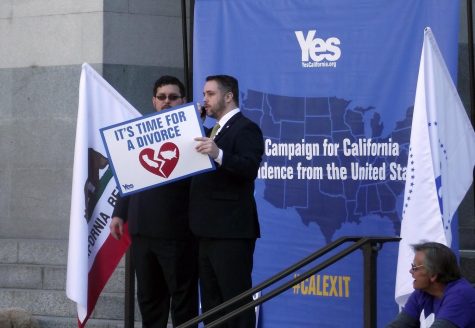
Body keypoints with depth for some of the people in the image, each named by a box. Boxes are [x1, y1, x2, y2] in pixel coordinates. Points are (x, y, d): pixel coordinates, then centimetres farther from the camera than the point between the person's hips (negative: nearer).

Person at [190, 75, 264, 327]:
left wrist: (218, 155, -35)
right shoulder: (213, 132, 22)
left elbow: (250, 168, -20)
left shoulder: (245, 129, -7)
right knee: (211, 306, 12)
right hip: (208, 231, 10)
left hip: (231, 231, -10)